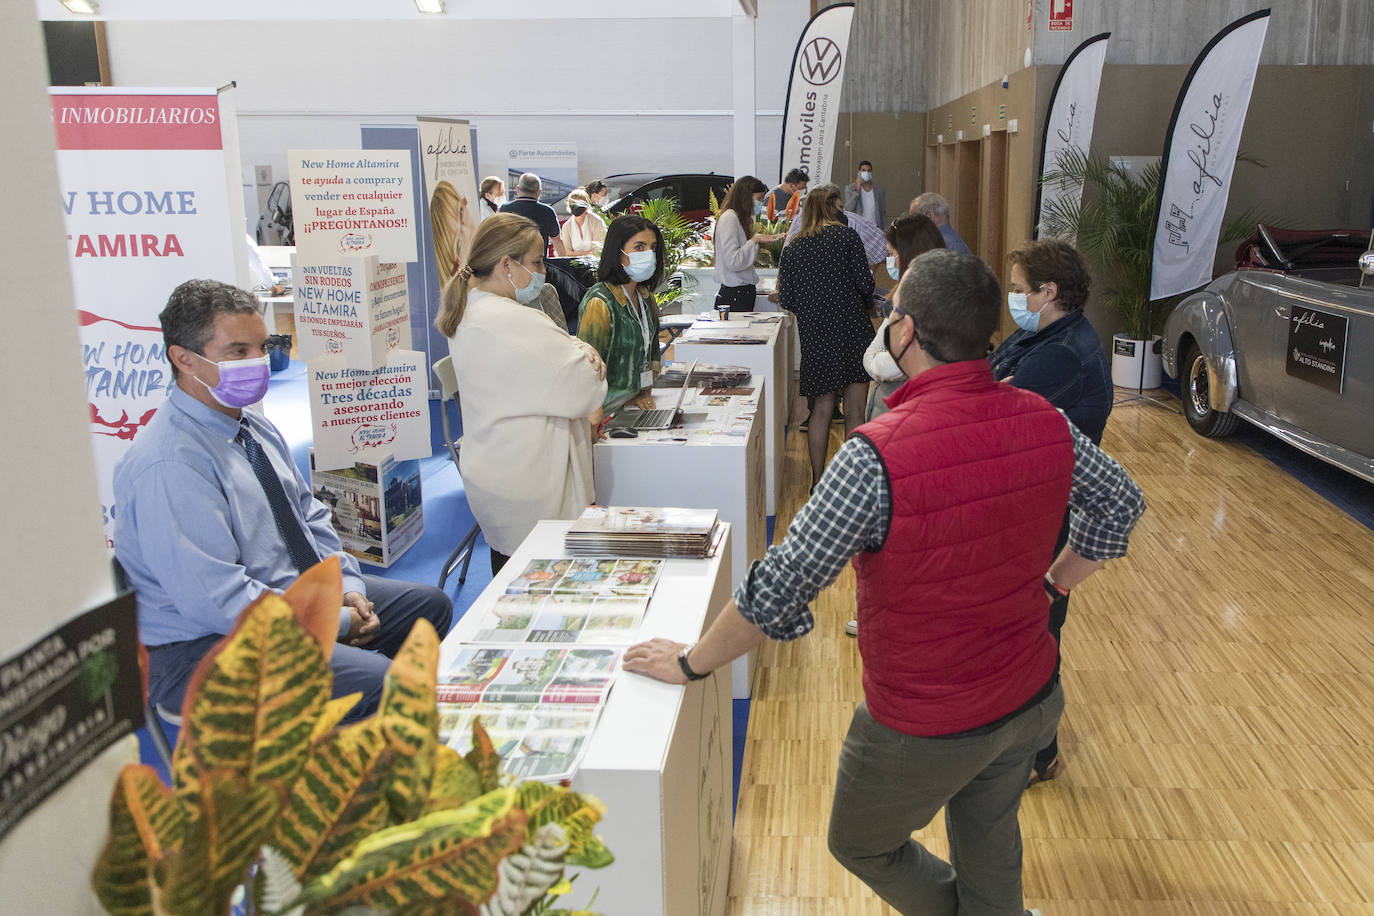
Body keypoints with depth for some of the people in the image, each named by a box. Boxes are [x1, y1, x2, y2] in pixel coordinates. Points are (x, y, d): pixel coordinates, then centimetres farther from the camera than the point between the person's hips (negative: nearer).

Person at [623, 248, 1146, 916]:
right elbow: (1120, 501, 7)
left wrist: (691, 663, -13)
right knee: (989, 846, 28)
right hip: (1031, 698, 6)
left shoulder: (877, 456, -31)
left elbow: (779, 586, -27)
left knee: (863, 845, 23)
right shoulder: (1045, 423, -11)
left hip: (926, 729, -6)